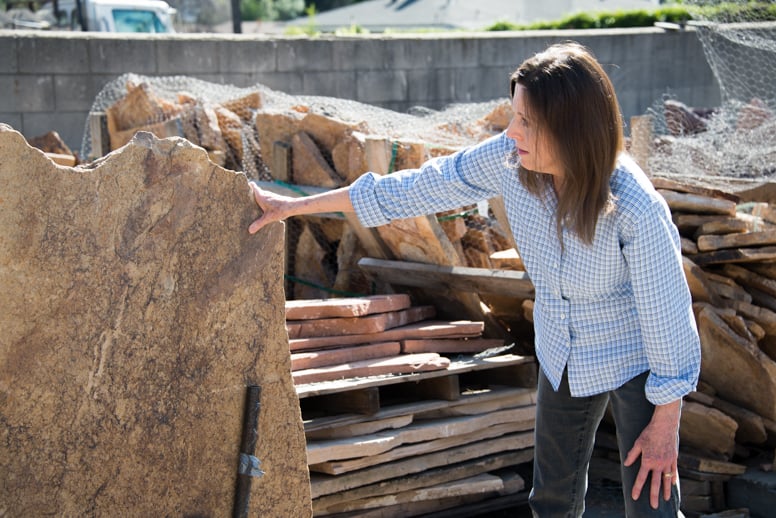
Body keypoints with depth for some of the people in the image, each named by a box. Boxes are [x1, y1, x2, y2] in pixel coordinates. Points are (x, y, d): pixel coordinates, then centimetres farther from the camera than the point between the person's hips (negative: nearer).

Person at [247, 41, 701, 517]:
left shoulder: (636, 210, -35)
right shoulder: (508, 158, -20)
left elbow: (667, 312, -23)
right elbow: (423, 187, -8)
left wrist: (665, 423, -13)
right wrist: (297, 206, -4)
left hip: (636, 362, -5)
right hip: (564, 355, 5)